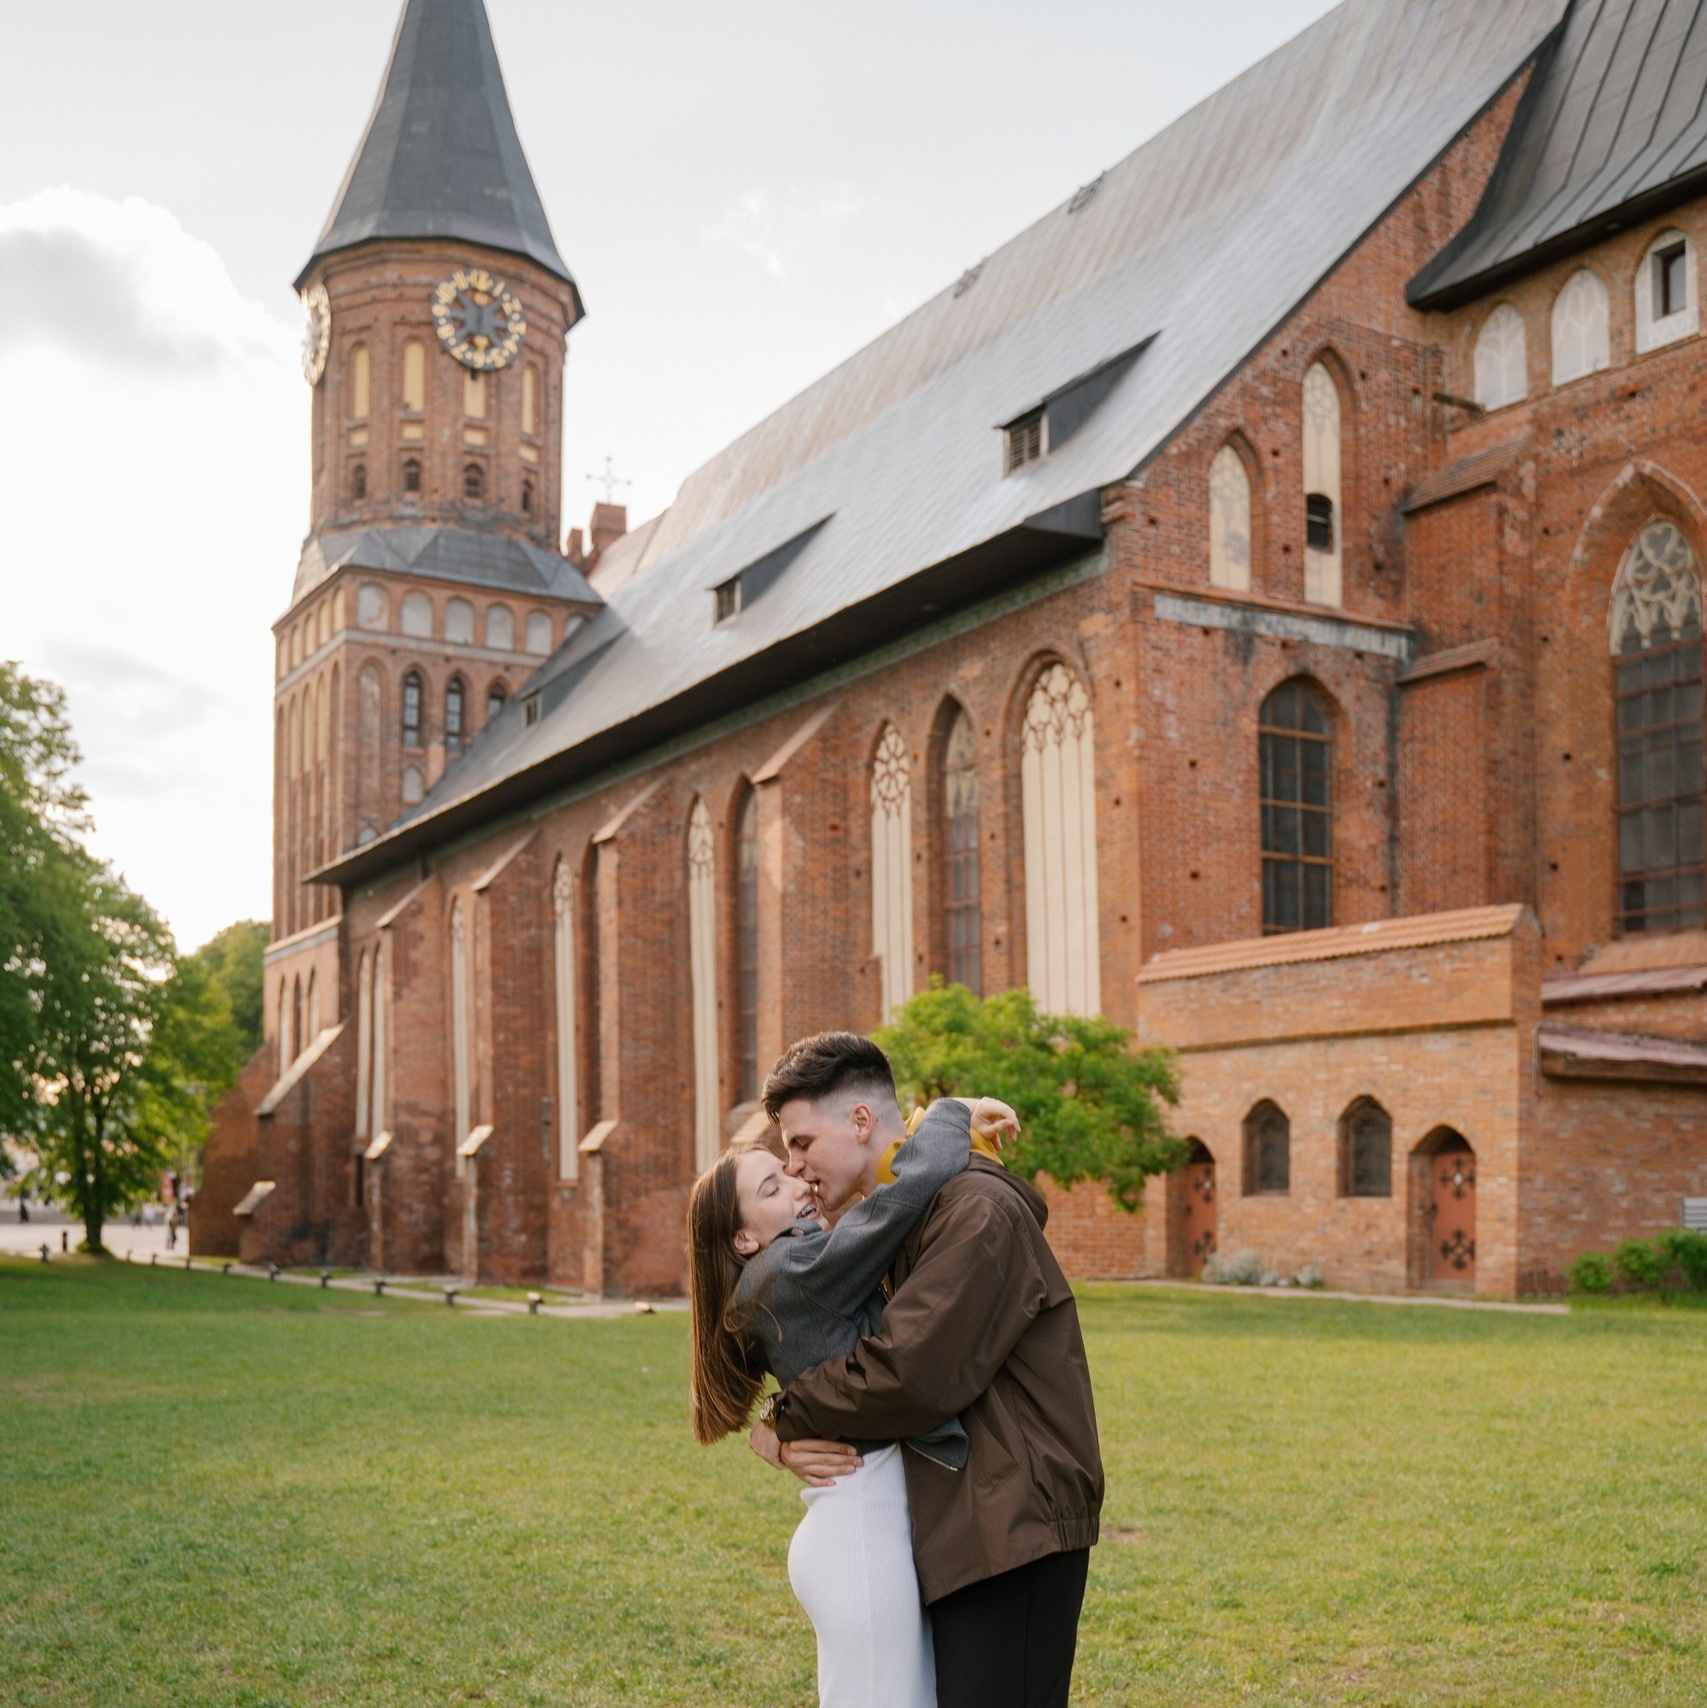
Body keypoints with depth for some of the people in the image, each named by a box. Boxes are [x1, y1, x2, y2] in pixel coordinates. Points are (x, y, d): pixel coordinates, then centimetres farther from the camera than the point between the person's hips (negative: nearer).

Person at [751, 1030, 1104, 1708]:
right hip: (965, 1529, 9)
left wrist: (780, 1424, -11)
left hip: (1010, 1533, -9)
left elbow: (906, 1376, -25)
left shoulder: (979, 1213, -16)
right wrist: (800, 1440, -6)